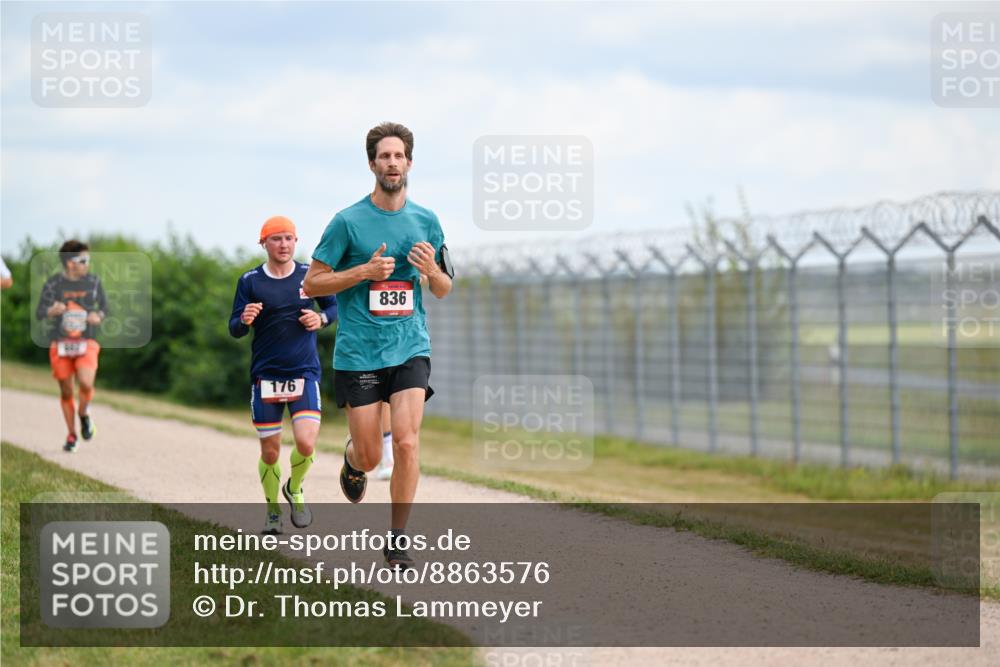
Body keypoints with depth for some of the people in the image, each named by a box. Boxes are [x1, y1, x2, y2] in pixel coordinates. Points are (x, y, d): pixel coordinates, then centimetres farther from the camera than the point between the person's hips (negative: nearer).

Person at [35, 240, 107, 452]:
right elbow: (39, 313, -3)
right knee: (66, 392, 5)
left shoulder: (93, 281, 3)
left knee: (86, 384, -21)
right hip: (60, 344, 0)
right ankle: (71, 435, 22)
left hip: (86, 343, 0)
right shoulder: (53, 284, -3)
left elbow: (104, 306, 15)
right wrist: (51, 311, -25)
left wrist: (99, 316, -8)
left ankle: (84, 413, 12)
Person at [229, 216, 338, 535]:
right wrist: (245, 320, -23)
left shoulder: (310, 275, 2)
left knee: (306, 443, -17)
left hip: (305, 373, 0)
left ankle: (294, 490, 14)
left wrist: (321, 318, -6)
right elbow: (234, 329, 0)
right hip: (265, 375, 0)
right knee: (270, 452, 3)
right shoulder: (250, 281, -1)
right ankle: (273, 509, 27)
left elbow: (334, 305, 16)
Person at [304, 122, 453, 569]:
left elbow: (443, 291, 16)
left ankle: (397, 540, -2)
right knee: (371, 458, 1)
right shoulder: (348, 221, -2)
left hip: (410, 349, 2)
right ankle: (353, 459, 40)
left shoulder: (426, 222, 7)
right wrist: (365, 271, -13)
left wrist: (431, 270, -7)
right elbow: (311, 284, -1)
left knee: (406, 442, -15)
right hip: (358, 352, -1)